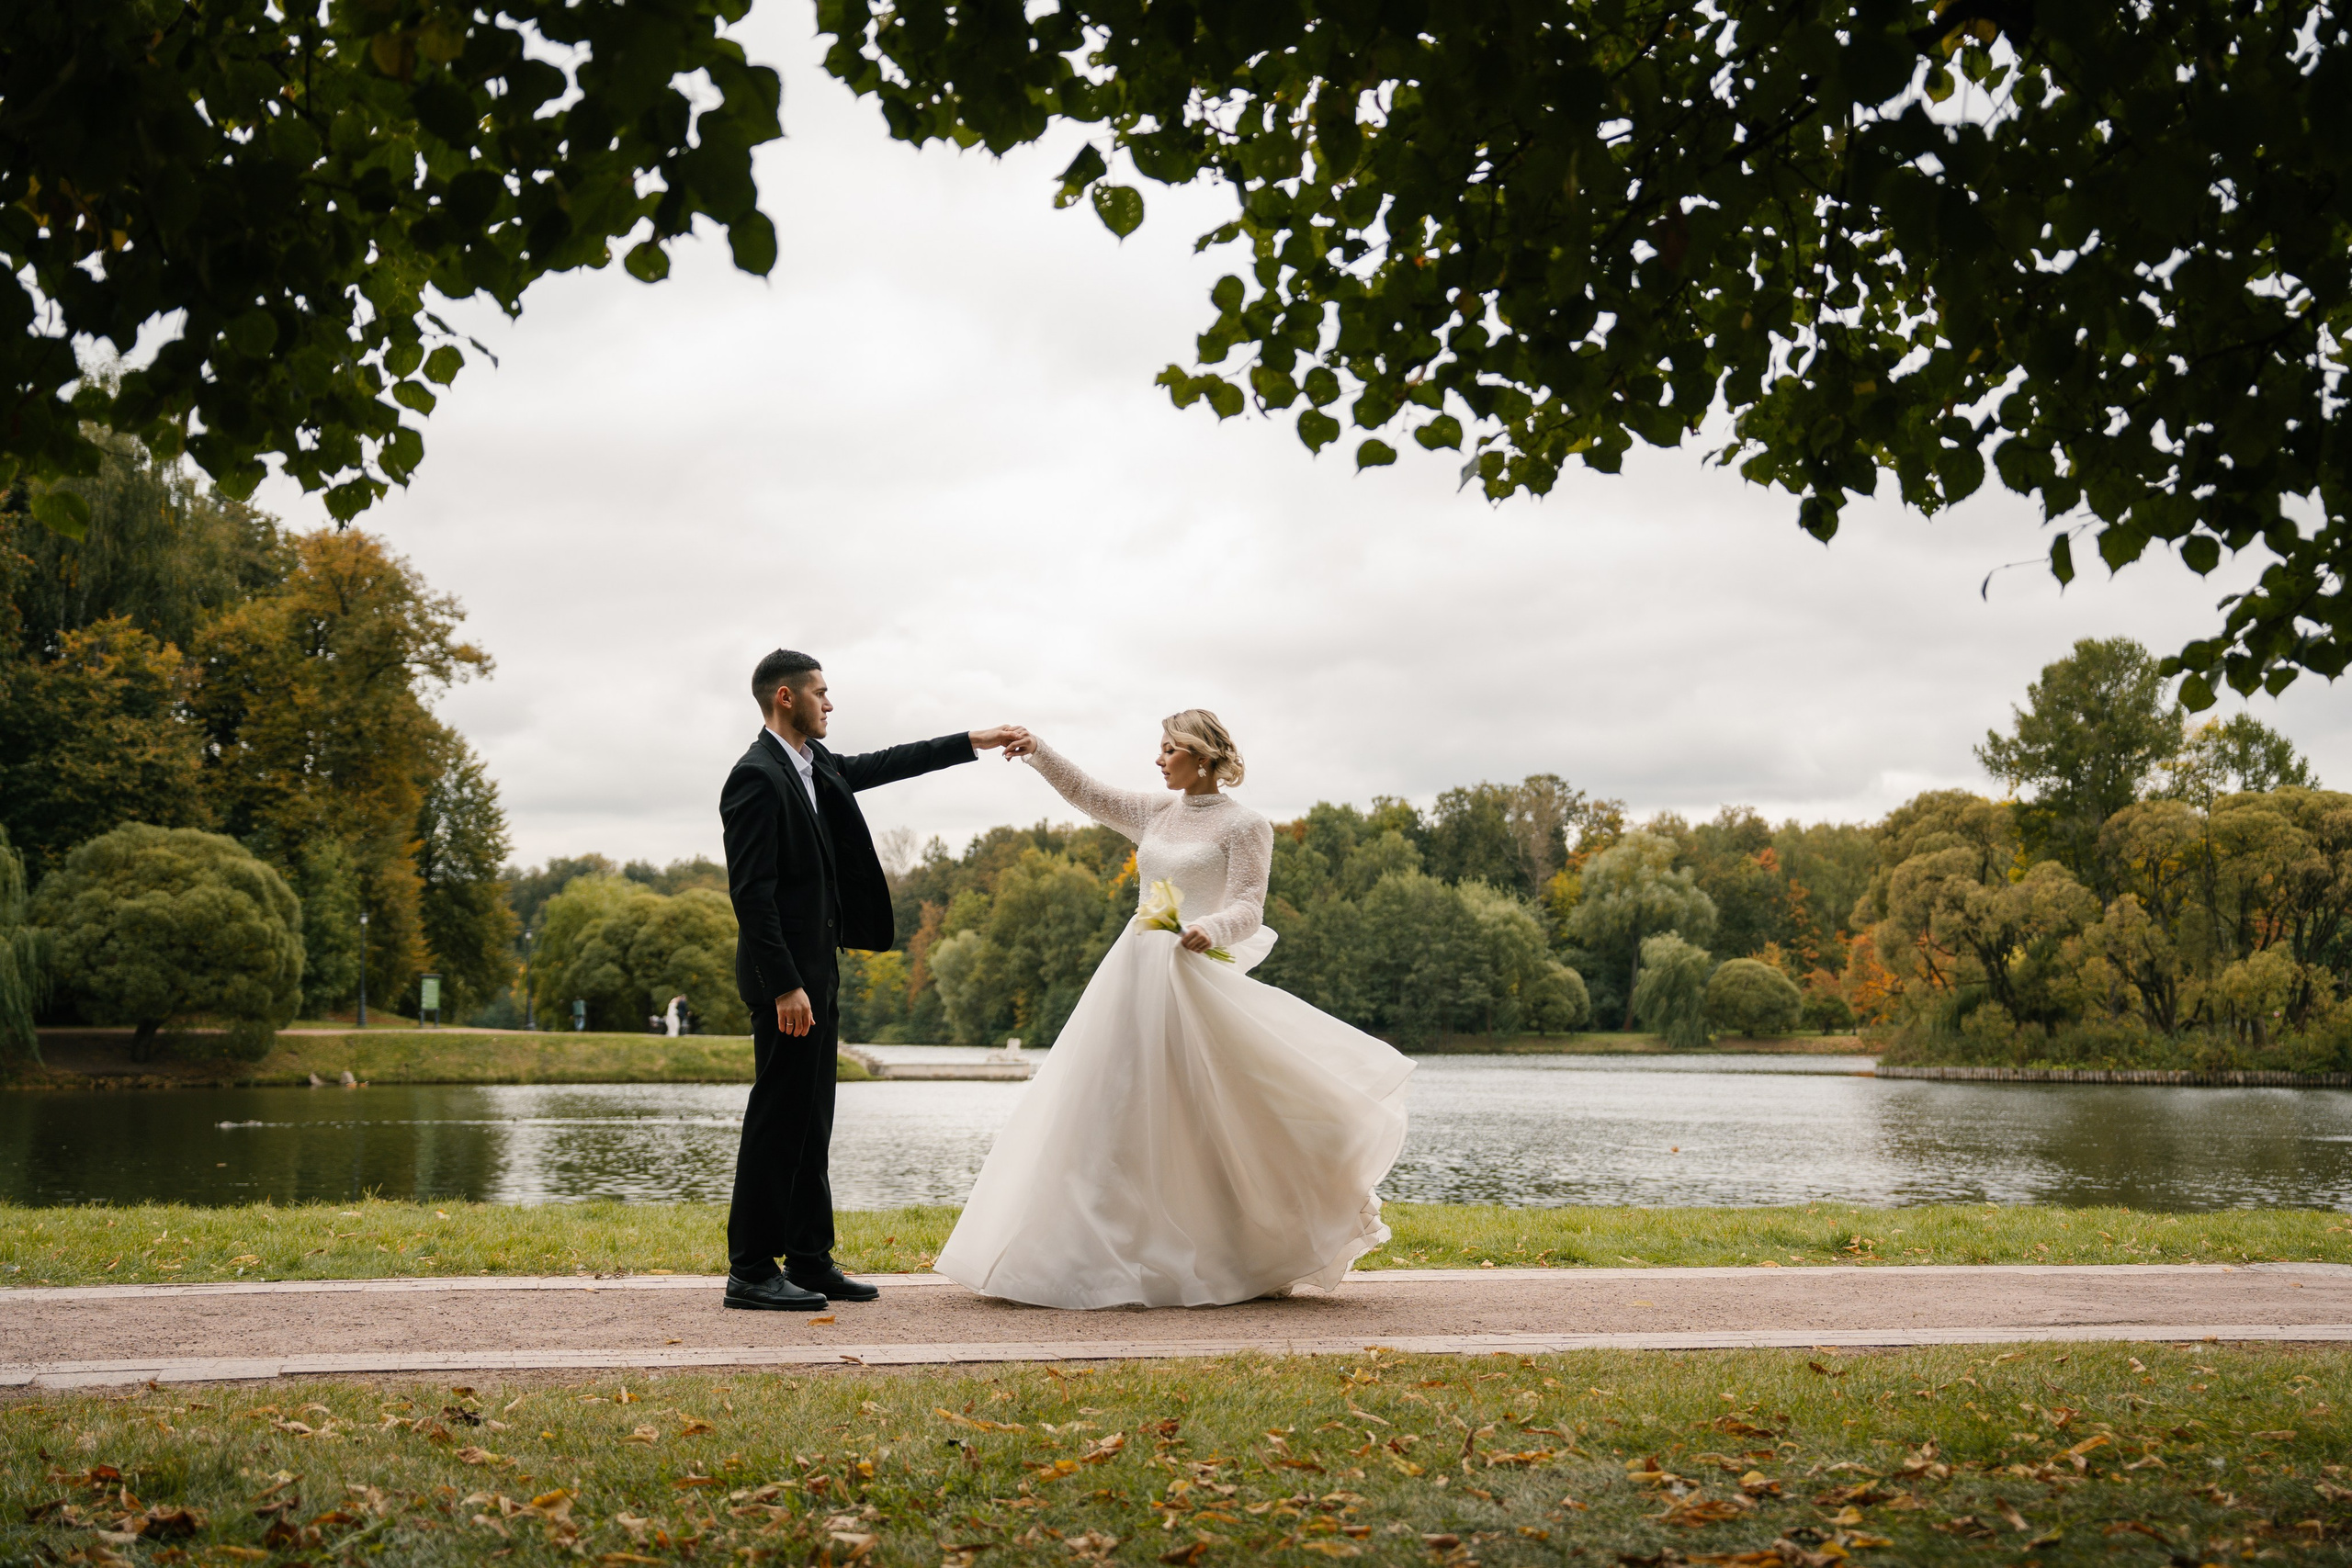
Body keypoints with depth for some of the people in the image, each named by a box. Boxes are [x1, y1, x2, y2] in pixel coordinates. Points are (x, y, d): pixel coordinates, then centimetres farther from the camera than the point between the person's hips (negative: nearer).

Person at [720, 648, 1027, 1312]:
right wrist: (785, 987, -23)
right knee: (778, 1119, -6)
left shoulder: (814, 763, 12)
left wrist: (970, 743, 29)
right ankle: (750, 1271, 0)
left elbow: (878, 765, 29)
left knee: (810, 1122, 12)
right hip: (785, 975, -10)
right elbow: (751, 892, -20)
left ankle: (810, 1261, 18)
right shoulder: (757, 777, -16)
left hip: (816, 969, 10)